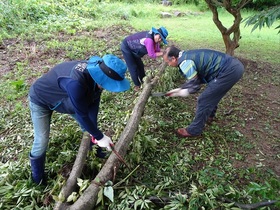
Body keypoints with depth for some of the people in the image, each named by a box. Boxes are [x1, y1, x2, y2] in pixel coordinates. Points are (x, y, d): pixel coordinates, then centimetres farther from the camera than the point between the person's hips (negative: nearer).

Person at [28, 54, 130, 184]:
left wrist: (94, 131, -12)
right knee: (42, 141, -5)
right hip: (41, 100, -7)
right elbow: (82, 115, -36)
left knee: (90, 125, 10)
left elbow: (93, 103, -13)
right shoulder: (76, 82, -47)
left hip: (64, 98, 7)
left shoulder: (96, 73, -22)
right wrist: (99, 137, -24)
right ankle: (38, 180, 21)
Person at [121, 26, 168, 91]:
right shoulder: (149, 39, -35)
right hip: (126, 47, -9)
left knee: (140, 65, 16)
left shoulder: (155, 40, -8)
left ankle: (143, 81, 35)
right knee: (133, 68, -3)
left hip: (133, 48, 9)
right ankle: (137, 85, 16)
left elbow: (157, 51, -5)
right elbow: (151, 55, -31)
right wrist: (162, 53, -21)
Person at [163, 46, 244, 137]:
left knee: (204, 100, -3)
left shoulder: (184, 62, -15)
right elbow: (193, 80, 23)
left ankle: (194, 130, 10)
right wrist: (179, 89, 20)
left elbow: (194, 84, -12)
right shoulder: (187, 55, 16)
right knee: (212, 95, 28)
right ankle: (209, 115, 50)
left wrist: (186, 92, 7)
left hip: (229, 71, -10)